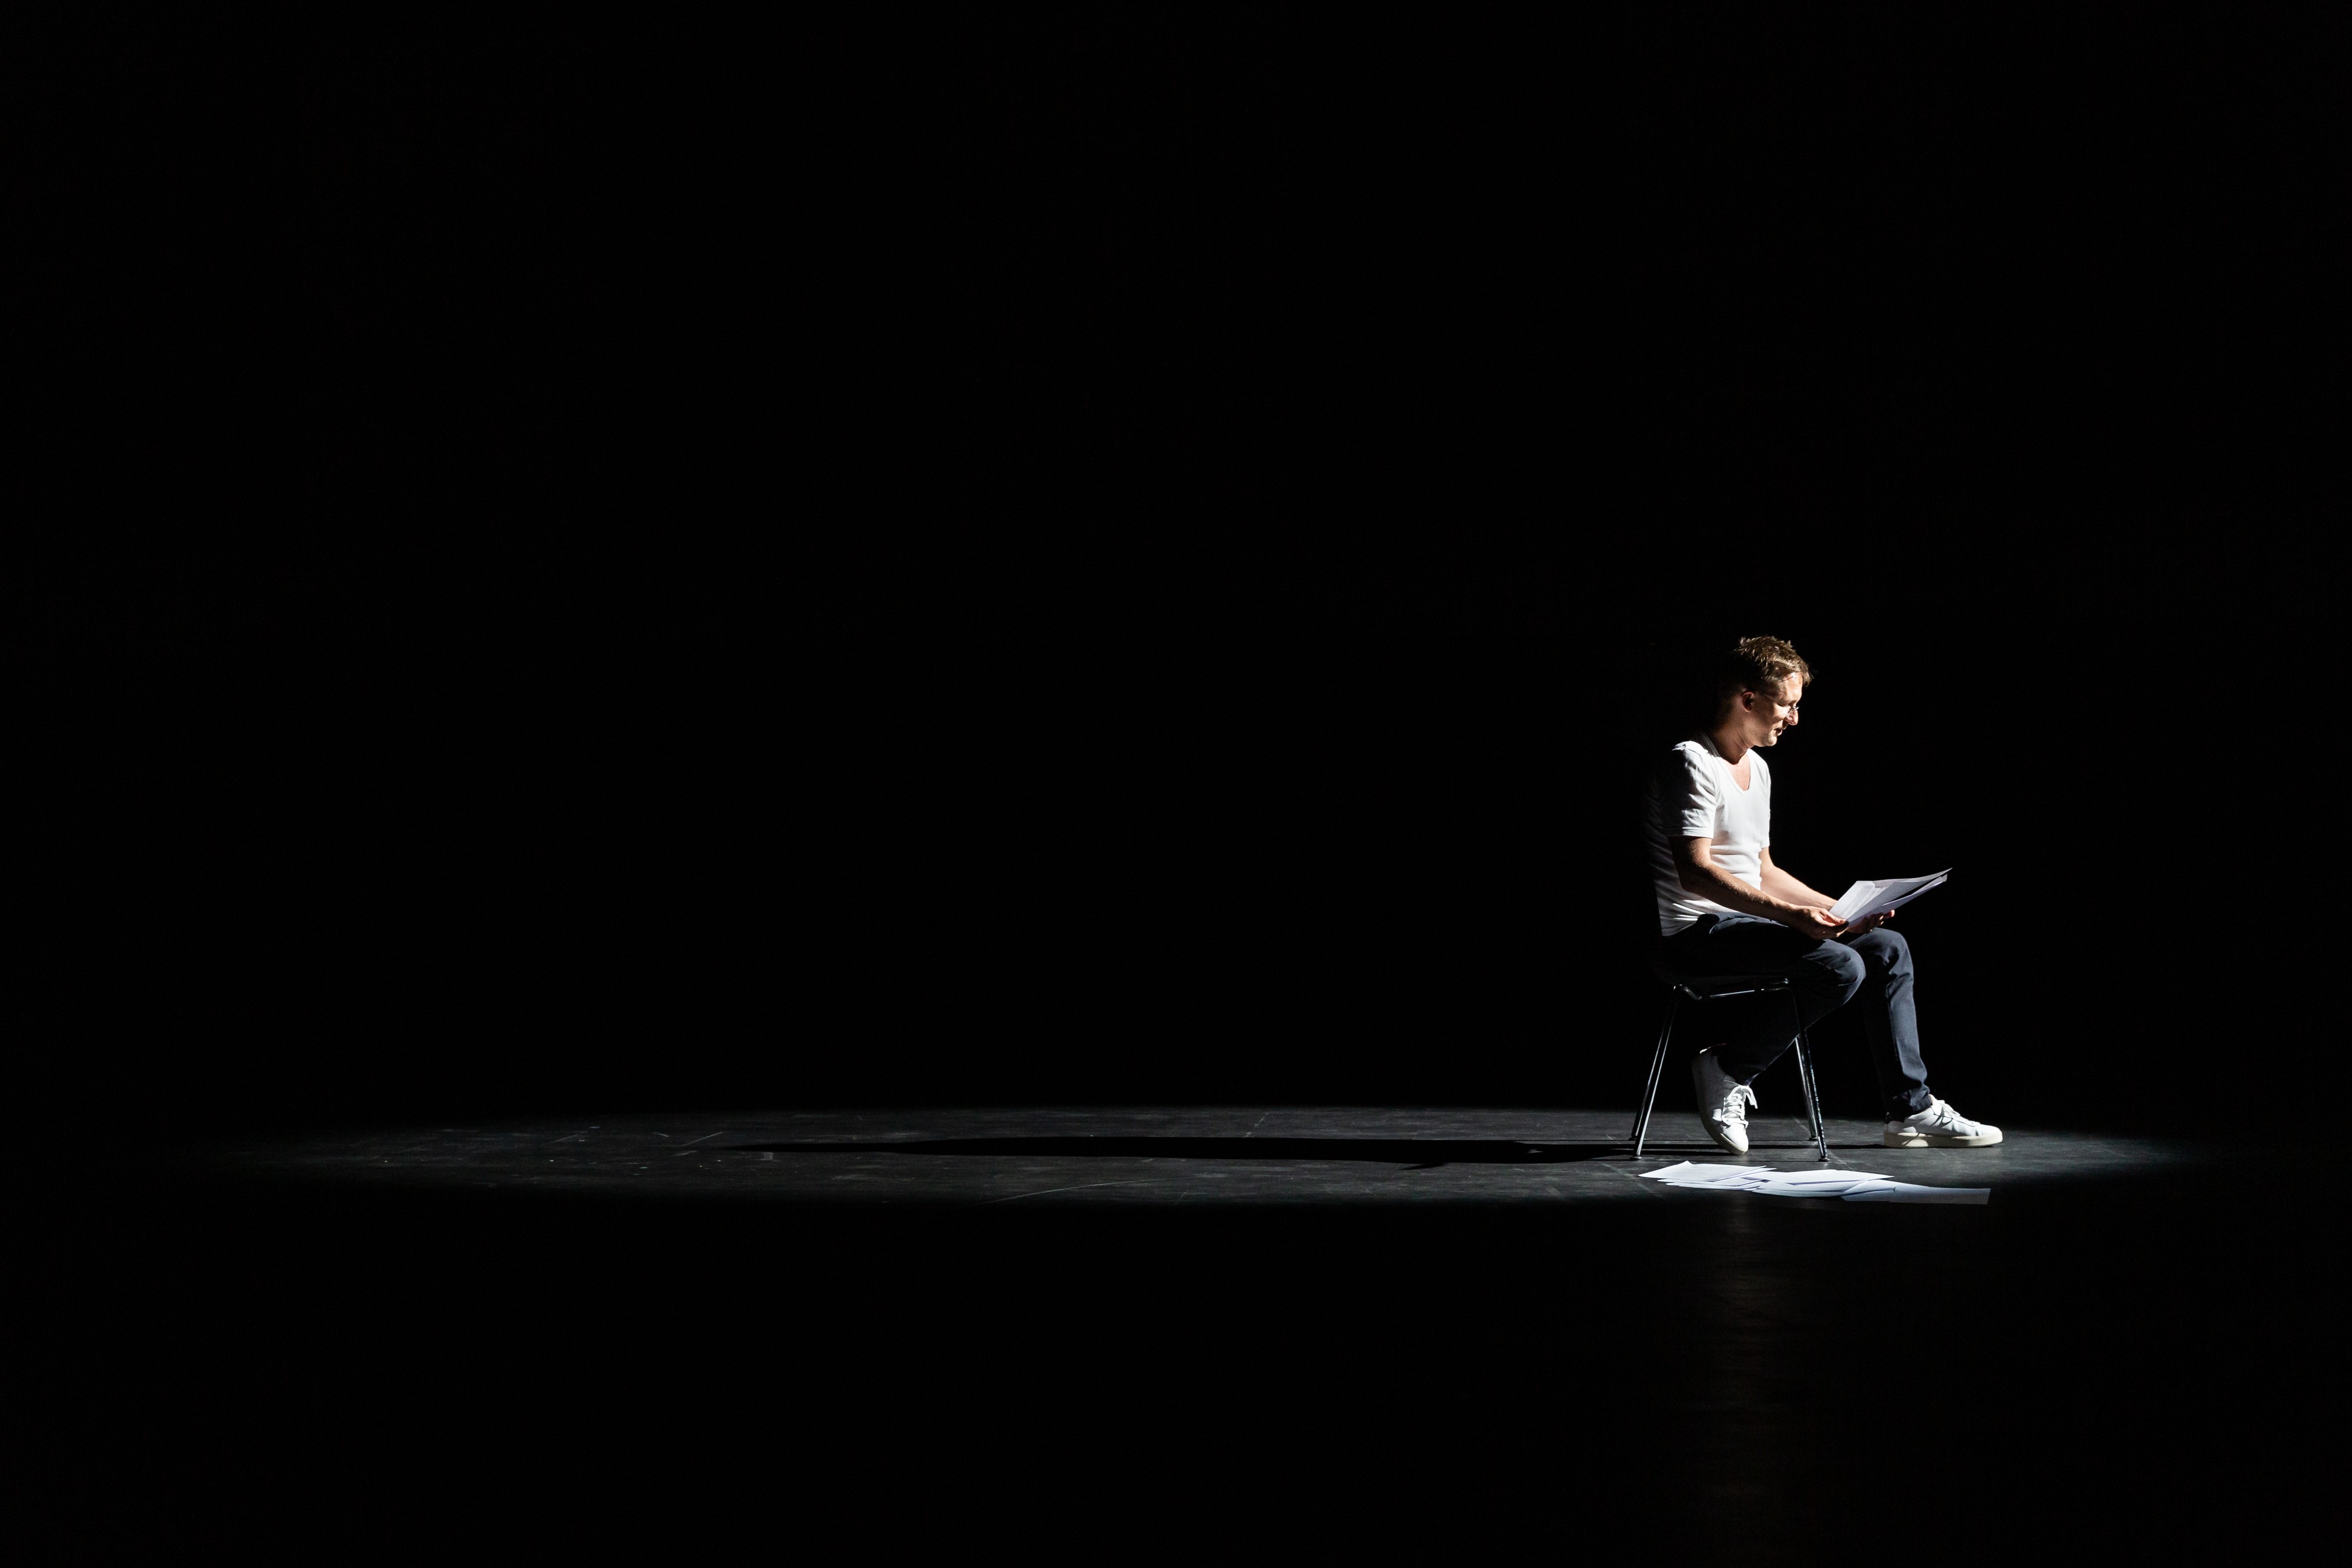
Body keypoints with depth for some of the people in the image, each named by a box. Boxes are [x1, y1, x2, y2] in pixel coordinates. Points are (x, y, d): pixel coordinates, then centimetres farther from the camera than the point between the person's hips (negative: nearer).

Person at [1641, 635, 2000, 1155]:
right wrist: (1790, 915, -30)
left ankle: (1911, 1111, 5)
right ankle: (1727, 1069, -11)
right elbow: (1695, 872, -22)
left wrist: (1838, 909, 13)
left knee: (1888, 948, 3)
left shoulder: (1757, 767, 19)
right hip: (1696, 933, -10)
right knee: (1840, 967, -27)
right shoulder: (1691, 763, -13)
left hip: (1747, 919, 10)